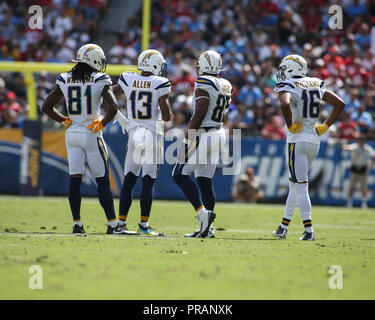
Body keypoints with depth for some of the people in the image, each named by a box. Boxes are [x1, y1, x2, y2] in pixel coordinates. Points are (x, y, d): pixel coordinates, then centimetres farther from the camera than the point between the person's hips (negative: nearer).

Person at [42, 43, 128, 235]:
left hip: (72, 134, 4)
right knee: (102, 181, 4)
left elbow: (46, 107, 7)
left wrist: (64, 120, 14)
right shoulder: (100, 81, -8)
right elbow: (113, 107, -20)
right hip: (91, 134, -4)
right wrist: (102, 124, -6)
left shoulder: (65, 80, 4)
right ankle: (112, 224, 7)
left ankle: (77, 224, 3)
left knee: (75, 179, 5)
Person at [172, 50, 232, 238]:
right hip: (219, 134, 9)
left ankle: (203, 212, -17)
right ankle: (207, 228, 8)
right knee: (205, 180, 10)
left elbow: (199, 114, -19)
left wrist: (187, 139, -16)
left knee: (180, 175, -3)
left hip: (203, 136, -9)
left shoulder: (204, 84, -14)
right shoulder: (226, 86, 12)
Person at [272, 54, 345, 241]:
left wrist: (290, 125, -16)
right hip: (314, 140, 7)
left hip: (297, 140, -7)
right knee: (294, 184, 18)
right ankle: (283, 227, 24)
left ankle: (309, 230, -12)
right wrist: (325, 127, 14)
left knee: (300, 186, -6)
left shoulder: (288, 88, -10)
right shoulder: (316, 86, 11)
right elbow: (340, 103, 14)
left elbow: (285, 104, -32)